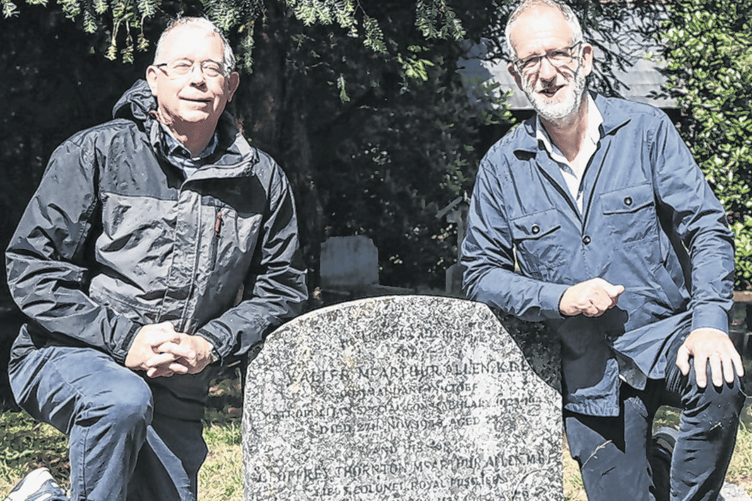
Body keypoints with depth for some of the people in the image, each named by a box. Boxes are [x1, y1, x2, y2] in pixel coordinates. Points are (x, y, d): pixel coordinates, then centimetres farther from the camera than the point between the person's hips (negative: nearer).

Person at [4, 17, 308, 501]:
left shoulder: (263, 180, 3)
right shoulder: (95, 153, -6)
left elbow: (282, 287, 8)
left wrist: (210, 345, -10)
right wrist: (122, 339, -17)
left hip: (176, 397, 4)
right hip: (66, 357, -4)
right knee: (122, 401, -36)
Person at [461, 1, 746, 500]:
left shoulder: (645, 129, -2)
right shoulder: (502, 167, 1)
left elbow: (707, 226, -6)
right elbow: (482, 274, 4)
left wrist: (710, 323, -21)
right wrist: (559, 298, -13)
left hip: (667, 332, -1)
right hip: (590, 375, 2)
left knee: (718, 384, -32)